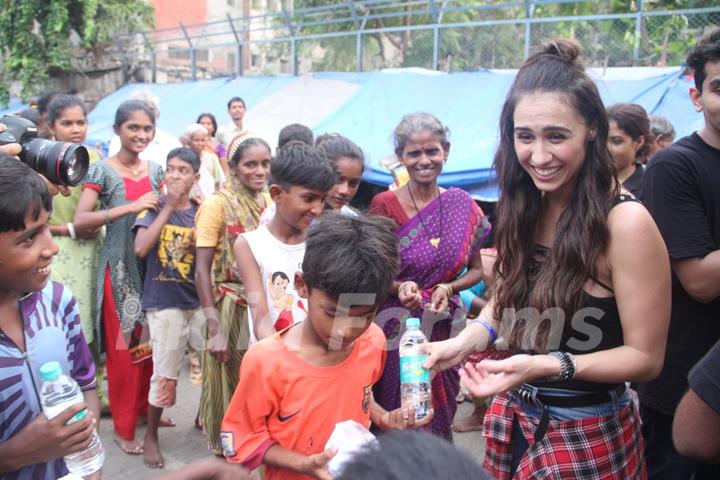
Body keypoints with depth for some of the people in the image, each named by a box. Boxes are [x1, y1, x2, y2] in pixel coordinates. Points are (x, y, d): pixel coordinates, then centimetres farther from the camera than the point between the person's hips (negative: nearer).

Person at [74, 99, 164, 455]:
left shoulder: (155, 170, 7)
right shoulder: (102, 171, -8)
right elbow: (80, 221, -18)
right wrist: (131, 207, -26)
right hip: (120, 268, -4)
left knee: (150, 342, 12)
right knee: (123, 346, 2)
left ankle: (145, 407, 32)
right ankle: (123, 427, 16)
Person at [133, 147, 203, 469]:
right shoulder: (153, 207, -4)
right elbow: (140, 248, -21)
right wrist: (168, 206, -19)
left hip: (199, 301, 4)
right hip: (164, 303, -4)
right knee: (165, 376, 2)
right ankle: (150, 435, 22)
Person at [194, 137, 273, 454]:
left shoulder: (269, 203, 3)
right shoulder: (218, 204, -12)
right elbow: (202, 268, -15)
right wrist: (214, 328, -21)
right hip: (230, 306, -5)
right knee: (227, 383, 9)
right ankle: (224, 450, 30)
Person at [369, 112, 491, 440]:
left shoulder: (462, 205, 1)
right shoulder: (384, 205, -8)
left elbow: (476, 269, 10)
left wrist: (448, 288, -9)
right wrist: (398, 288, -22)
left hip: (445, 330, 3)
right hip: (396, 330, -3)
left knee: (439, 416, 15)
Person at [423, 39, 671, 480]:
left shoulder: (625, 222, -23)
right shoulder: (523, 209, -3)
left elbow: (646, 357, -18)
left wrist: (547, 365, -30)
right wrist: (464, 342, -11)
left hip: (586, 436, -6)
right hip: (513, 417, 6)